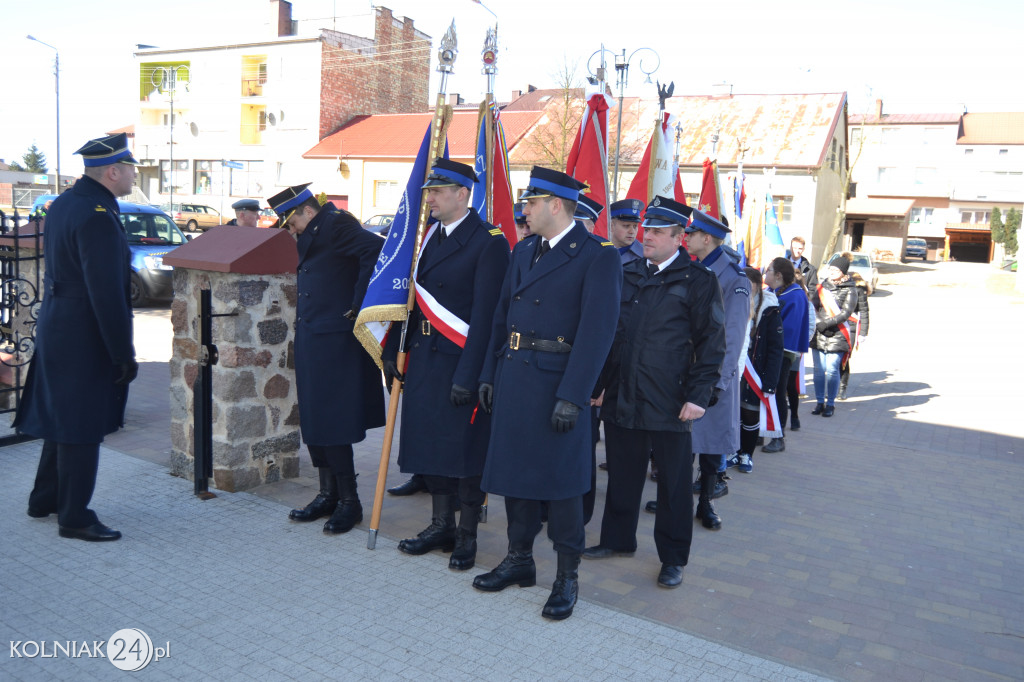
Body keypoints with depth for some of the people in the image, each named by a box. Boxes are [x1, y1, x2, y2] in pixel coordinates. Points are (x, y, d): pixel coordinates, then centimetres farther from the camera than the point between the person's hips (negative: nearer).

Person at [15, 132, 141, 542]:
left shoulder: (63, 204, 11)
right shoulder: (98, 216, -21)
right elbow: (106, 293, -24)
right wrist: (124, 353, -19)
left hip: (57, 330, 10)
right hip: (84, 339, -10)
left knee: (62, 420, 21)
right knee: (82, 428, 1)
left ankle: (45, 500, 35)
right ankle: (74, 518, 12)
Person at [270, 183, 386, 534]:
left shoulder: (336, 223, -10)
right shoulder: (311, 235, 18)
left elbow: (375, 248, -25)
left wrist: (357, 304, -22)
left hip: (335, 342, -10)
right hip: (311, 341, 10)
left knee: (332, 422, -6)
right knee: (313, 422, 13)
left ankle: (349, 501, 5)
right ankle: (329, 495, 24)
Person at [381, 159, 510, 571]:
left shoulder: (489, 242, -12)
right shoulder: (428, 235, 12)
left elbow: (485, 315, -16)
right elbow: (413, 294, 14)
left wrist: (468, 375, -19)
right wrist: (392, 350, 11)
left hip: (461, 362, -7)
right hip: (425, 358, 7)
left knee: (465, 449, 3)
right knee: (429, 441, 14)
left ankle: (467, 535, 19)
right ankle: (441, 526, 30)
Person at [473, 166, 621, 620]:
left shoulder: (597, 256, -10)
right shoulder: (523, 250, 13)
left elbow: (597, 331, -16)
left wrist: (572, 396, -21)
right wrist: (489, 375, 12)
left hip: (557, 383, -7)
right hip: (513, 376, 7)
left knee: (560, 478, 2)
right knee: (514, 468, 14)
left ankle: (567, 577, 18)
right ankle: (519, 560, 31)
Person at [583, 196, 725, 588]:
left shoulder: (698, 281, -3)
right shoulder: (627, 275, 11)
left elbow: (711, 343, -5)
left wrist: (699, 395, -12)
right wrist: (599, 382, 10)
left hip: (670, 404, -4)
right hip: (621, 398, 5)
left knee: (673, 482, 8)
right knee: (622, 475, 16)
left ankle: (673, 559, 22)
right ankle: (618, 539, 34)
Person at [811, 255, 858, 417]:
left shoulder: (850, 290, -1)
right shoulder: (823, 285, 12)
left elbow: (846, 313, -9)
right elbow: (815, 306, 9)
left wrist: (827, 323, -16)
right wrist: (817, 321, -9)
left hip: (837, 336, -4)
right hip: (819, 335, 4)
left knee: (832, 370, -4)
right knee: (819, 369, 4)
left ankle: (830, 404, 9)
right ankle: (820, 402, 16)